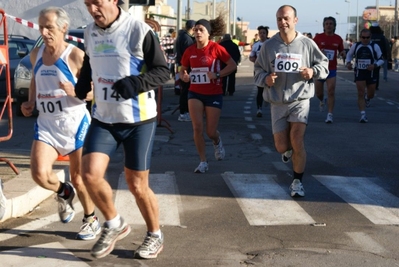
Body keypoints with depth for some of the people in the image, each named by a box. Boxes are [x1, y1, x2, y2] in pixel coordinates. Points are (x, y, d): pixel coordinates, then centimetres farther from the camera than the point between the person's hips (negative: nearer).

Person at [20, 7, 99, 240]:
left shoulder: (76, 56, -12)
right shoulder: (36, 55, 5)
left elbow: (95, 90, -11)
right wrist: (30, 102, 9)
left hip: (75, 124, -4)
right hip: (46, 124, 4)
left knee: (79, 179, 6)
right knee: (39, 173, -14)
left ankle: (91, 220, 31)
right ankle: (64, 192, 20)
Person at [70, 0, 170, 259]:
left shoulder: (139, 30, -13)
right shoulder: (90, 32, 6)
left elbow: (163, 71, -11)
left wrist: (136, 82, -27)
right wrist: (79, 90, 8)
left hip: (138, 120, -5)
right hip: (103, 118, 5)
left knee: (137, 185, 2)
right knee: (90, 174, -10)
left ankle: (155, 235, 27)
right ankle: (114, 224, 16)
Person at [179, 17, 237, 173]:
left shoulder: (216, 48, -10)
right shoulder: (190, 51, 0)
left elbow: (233, 66, -9)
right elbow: (182, 69, 13)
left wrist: (217, 75, -20)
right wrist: (184, 76, -10)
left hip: (214, 94, -2)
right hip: (195, 93, 3)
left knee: (211, 131, 2)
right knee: (197, 127, -9)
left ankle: (217, 142, 40)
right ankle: (203, 162, 6)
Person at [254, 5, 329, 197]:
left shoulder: (307, 44, -5)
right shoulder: (269, 45, -2)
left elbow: (324, 64, 7)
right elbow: (258, 70, 7)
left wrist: (313, 71, -14)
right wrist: (265, 79, -14)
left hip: (300, 100, -2)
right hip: (277, 103, 2)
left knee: (297, 140, -15)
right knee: (281, 147, 6)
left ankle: (297, 181, 3)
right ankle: (289, 150, 46)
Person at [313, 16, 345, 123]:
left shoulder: (338, 39, 3)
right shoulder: (318, 37, -3)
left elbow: (341, 51, 15)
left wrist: (343, 53, -9)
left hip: (332, 70, 0)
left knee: (331, 92, -12)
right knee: (318, 93, 10)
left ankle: (330, 115, -10)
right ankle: (322, 101, 46)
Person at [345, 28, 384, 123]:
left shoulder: (375, 46, -4)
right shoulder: (356, 46, 0)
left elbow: (381, 60, -1)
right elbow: (349, 55, 17)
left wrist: (374, 65, -20)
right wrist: (348, 63, -4)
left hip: (371, 73, 0)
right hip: (359, 73, 0)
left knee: (371, 94, 12)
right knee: (360, 94, -10)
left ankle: (367, 98, 50)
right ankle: (363, 115, -10)